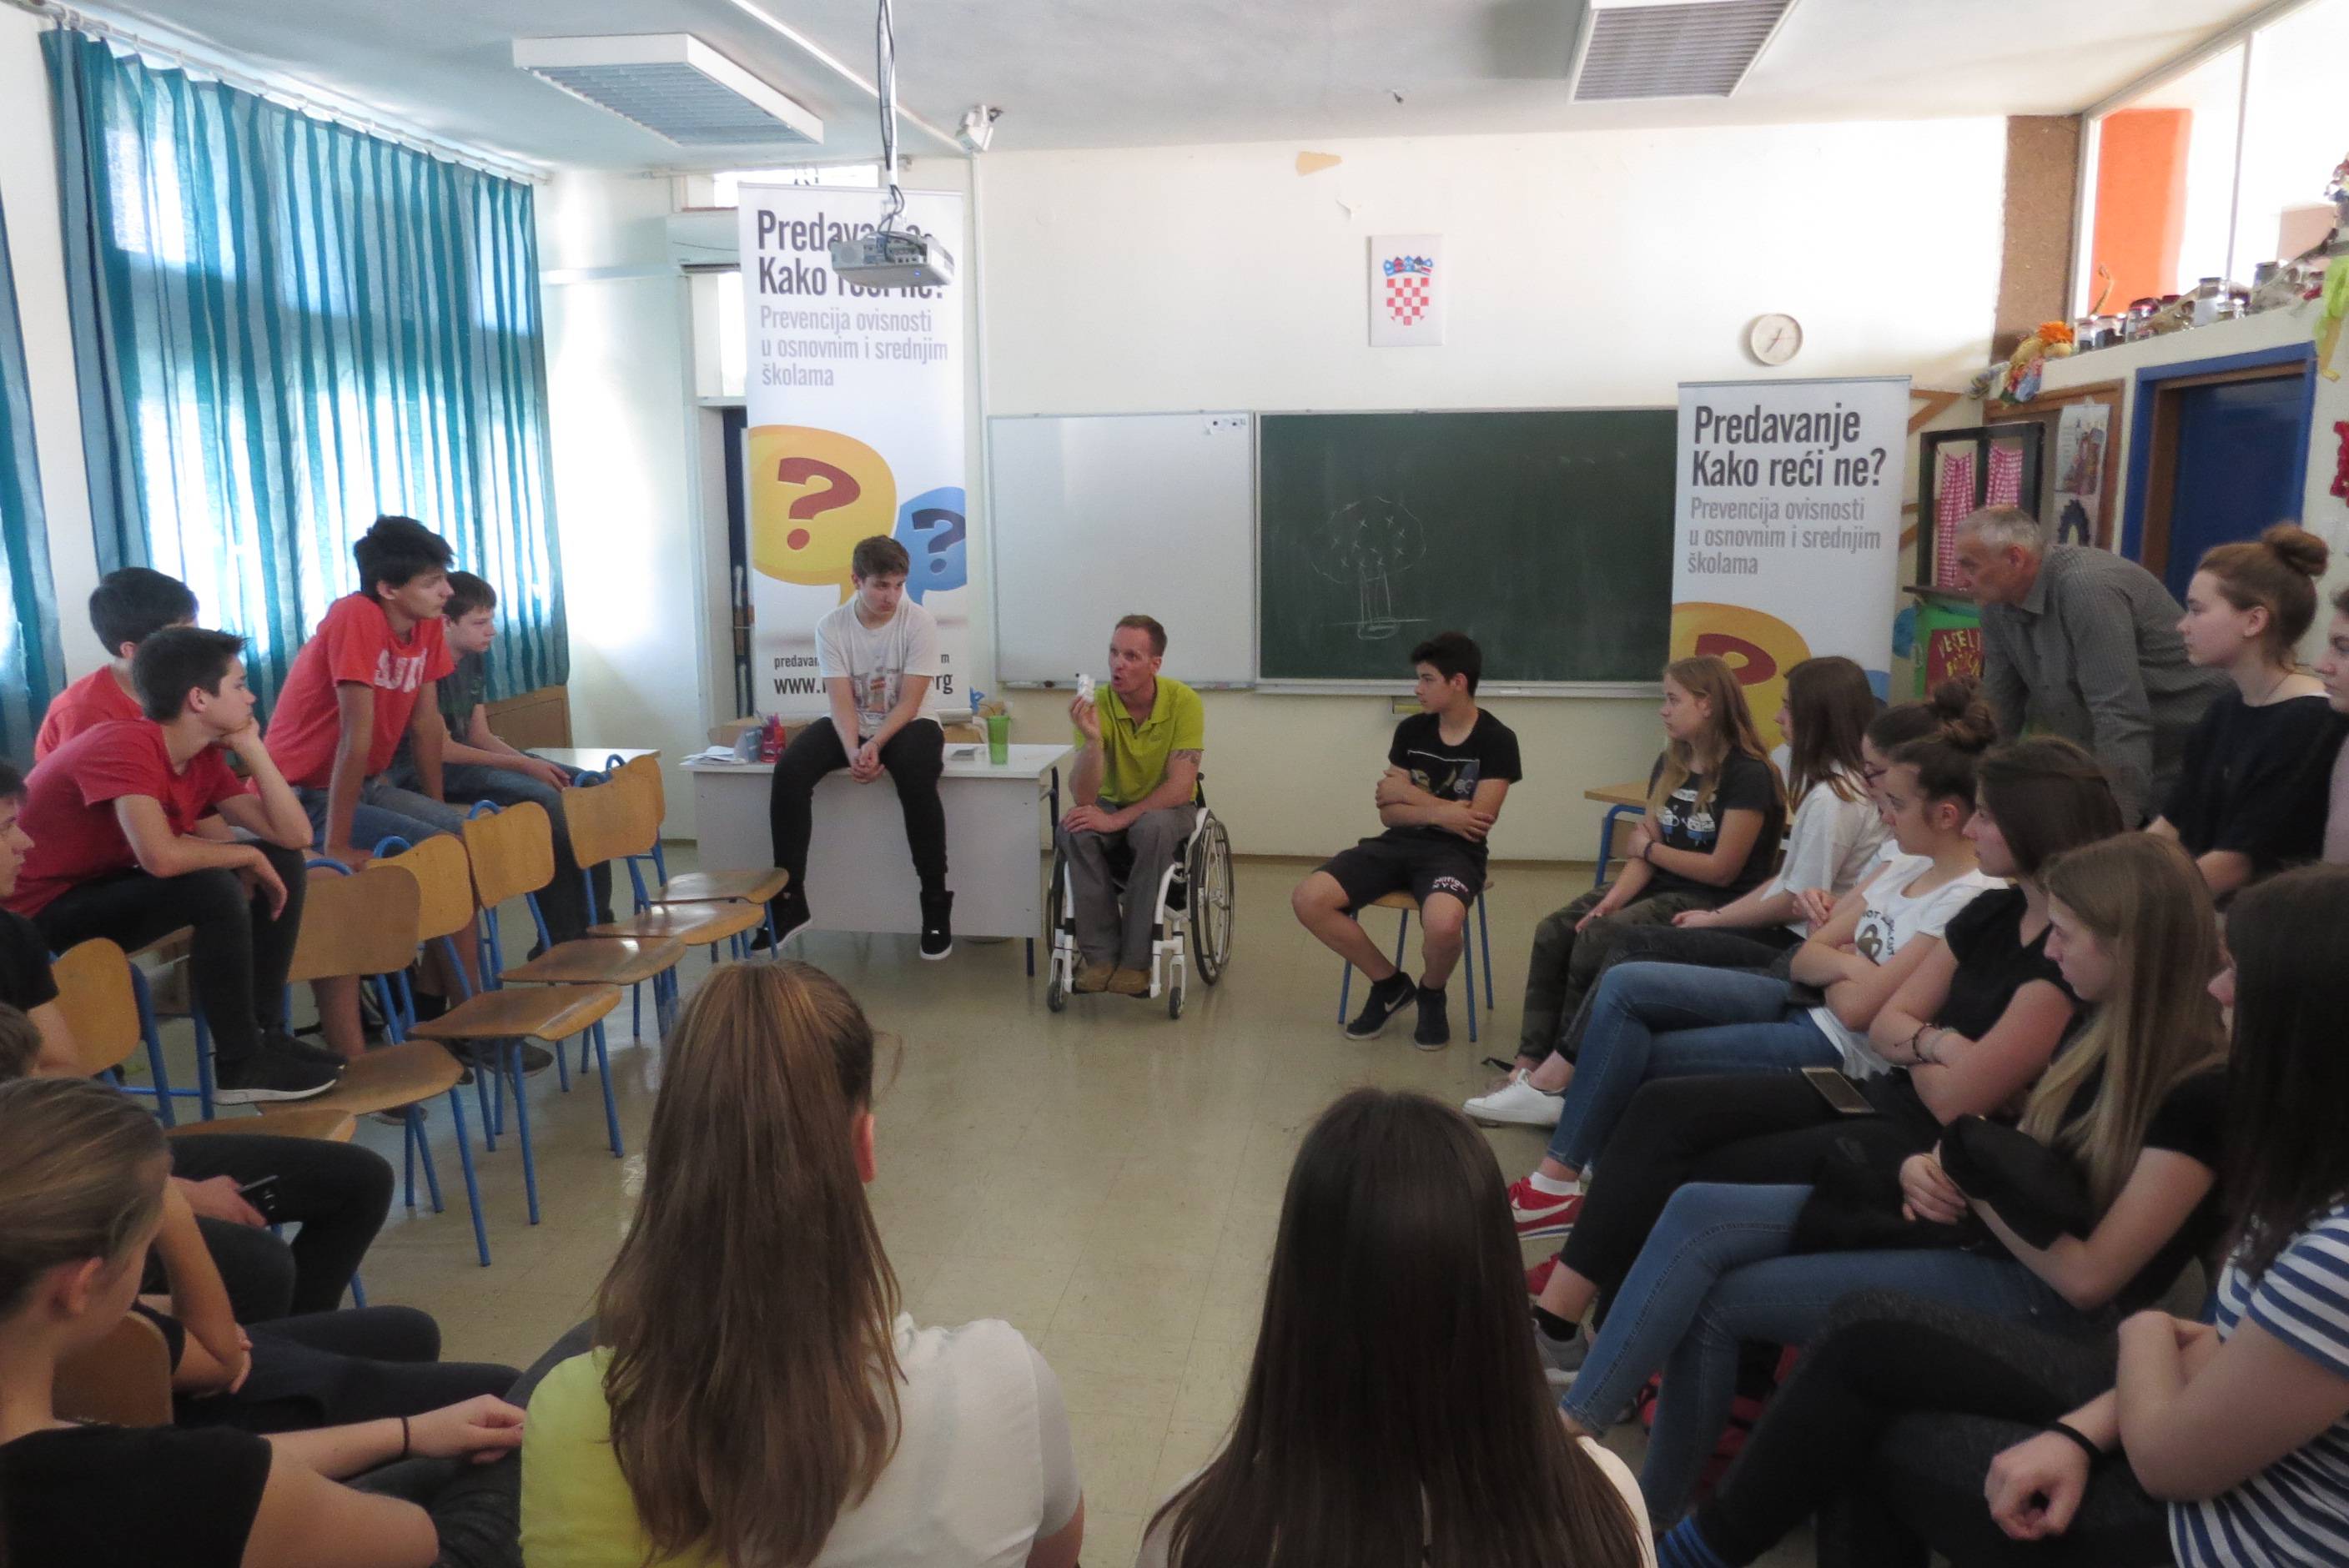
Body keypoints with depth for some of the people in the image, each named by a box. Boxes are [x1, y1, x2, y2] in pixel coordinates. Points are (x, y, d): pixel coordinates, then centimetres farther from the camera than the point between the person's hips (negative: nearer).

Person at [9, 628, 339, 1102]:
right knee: (213, 887, -31)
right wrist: (250, 857, -22)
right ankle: (240, 1064, -18)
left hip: (113, 891, 9)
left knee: (284, 863, 1)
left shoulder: (205, 757, 0)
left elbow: (293, 835, -5)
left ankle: (264, 1031, 2)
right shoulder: (124, 744, -25)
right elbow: (161, 857, -40)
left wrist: (251, 747, -8)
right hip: (45, 918, -9)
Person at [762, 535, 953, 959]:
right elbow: (841, 702, -12)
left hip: (903, 725, -2)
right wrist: (853, 751, -31)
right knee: (789, 770, -24)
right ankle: (789, 898, -15)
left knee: (916, 777, -36)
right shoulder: (831, 627, -5)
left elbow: (909, 702, -14)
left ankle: (936, 903, -23)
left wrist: (874, 746, -30)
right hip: (850, 728, 3)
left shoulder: (918, 622, -11)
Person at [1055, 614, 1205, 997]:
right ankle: (1100, 955, -21)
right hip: (1112, 805, 2)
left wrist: (1116, 820, -30)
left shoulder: (1183, 701, -19)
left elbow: (1180, 788, -23)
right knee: (1073, 830, -30)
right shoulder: (1096, 706, -15)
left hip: (1167, 808, -2)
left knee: (1153, 828, -37)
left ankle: (1136, 959, -26)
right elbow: (1082, 797, -22)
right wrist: (1092, 740, -38)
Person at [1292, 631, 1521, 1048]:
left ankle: (1432, 995, 0)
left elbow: (1477, 823, -12)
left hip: (1455, 852, -5)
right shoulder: (1411, 730, 7)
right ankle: (1390, 985, 4)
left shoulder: (1496, 740, -5)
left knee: (1442, 923, -40)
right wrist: (1441, 812, -13)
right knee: (1308, 899, -18)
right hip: (1400, 843, 5)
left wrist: (1410, 795, -5)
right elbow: (1388, 811, 5)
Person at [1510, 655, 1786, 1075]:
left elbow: (1722, 870, -16)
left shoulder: (1748, 773, -14)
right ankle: (1530, 1060, -15)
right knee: (1553, 932, -11)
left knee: (1596, 941, -27)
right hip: (1660, 887, 8)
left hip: (1714, 903, -8)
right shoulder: (1670, 765, 10)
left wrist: (1649, 849, -4)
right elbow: (1644, 854, 4)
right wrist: (1612, 900, -13)